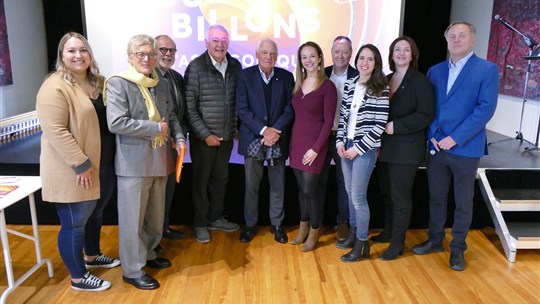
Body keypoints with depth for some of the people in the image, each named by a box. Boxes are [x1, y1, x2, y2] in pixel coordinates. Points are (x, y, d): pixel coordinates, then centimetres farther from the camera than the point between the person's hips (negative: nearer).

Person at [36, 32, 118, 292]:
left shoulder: (99, 82, 9)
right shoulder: (55, 87, -17)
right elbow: (55, 131, -23)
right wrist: (81, 165, -23)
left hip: (101, 165, 9)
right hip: (72, 171, -8)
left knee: (95, 214, 24)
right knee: (74, 224, 5)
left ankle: (93, 256, 46)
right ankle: (78, 278, 22)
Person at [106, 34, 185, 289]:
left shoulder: (161, 84, 10)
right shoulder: (118, 83, -11)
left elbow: (170, 116, 19)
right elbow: (116, 123, -21)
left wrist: (179, 137, 0)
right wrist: (156, 129, -17)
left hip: (159, 160, 7)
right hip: (134, 162, -6)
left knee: (155, 215, 18)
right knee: (133, 218, 5)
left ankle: (148, 254, 39)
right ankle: (132, 270, 21)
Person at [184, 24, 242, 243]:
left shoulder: (235, 65, 3)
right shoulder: (196, 67, -10)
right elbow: (189, 106, -11)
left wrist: (238, 129, 6)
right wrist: (205, 134, -13)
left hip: (227, 135, 4)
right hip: (203, 137, -4)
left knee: (221, 178, 15)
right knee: (201, 180, 9)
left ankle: (215, 218, 33)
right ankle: (200, 223, 25)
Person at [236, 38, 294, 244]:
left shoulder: (286, 77, 3)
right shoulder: (245, 75, -2)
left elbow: (290, 109, -1)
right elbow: (242, 109, -8)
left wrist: (275, 131, -13)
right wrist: (263, 130, -16)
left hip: (278, 139, 1)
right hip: (253, 139, -1)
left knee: (278, 185, 9)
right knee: (251, 185, 7)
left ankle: (276, 224, 25)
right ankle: (250, 225, 23)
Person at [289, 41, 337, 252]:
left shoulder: (327, 86, -9)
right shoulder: (298, 84, 9)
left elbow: (328, 122, -11)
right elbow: (295, 114, 11)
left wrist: (316, 149, -15)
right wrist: (292, 141, 5)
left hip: (314, 143, -5)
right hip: (296, 140, 6)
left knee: (309, 189, -2)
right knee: (301, 188, 12)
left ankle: (314, 232, 18)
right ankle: (303, 228, 27)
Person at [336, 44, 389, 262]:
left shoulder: (381, 89, -10)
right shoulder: (349, 85, 6)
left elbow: (380, 125, -13)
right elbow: (343, 115, 10)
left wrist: (358, 148, -13)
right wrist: (340, 141, 0)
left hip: (365, 149, -5)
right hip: (346, 146, 5)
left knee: (358, 197, -1)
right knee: (350, 193, 14)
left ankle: (362, 244, 15)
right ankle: (353, 232, 32)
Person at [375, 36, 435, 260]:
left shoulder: (420, 81, -7)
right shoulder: (386, 80, 11)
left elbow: (426, 115, -15)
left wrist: (396, 126, -20)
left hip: (406, 148, -6)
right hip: (385, 147, 6)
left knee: (400, 196, 1)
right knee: (387, 193, 15)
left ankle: (398, 242, 13)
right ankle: (388, 232, 32)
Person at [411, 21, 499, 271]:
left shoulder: (487, 69, -4)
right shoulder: (435, 71, 10)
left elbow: (486, 108, -13)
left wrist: (455, 138, -18)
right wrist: (432, 135, -8)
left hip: (466, 148, -4)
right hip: (436, 146, 4)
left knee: (463, 202, 9)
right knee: (436, 197, 14)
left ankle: (458, 248, 25)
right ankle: (435, 240, 31)